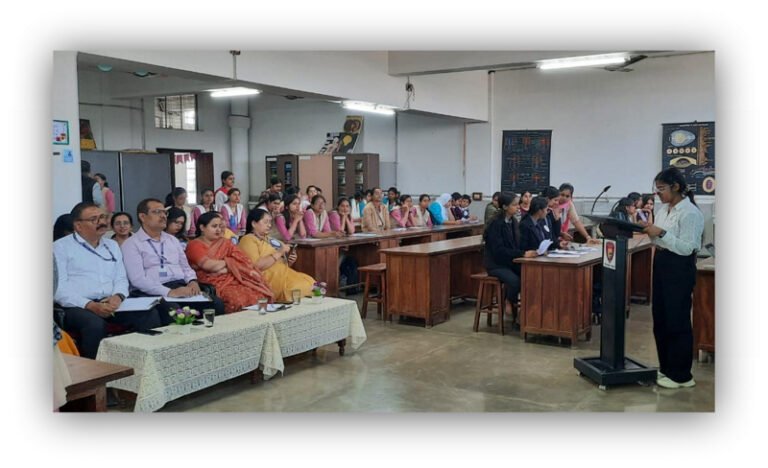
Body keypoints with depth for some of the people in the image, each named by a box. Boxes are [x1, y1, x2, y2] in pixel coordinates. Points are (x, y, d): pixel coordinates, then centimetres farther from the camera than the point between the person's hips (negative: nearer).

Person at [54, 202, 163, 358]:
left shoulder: (112, 245, 24)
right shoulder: (61, 247, 6)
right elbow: (59, 288, -5)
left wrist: (118, 296, -5)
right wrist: (90, 306, -19)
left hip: (111, 304, 5)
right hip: (77, 306, -4)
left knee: (150, 314, -21)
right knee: (95, 324, -38)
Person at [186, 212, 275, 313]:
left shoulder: (224, 243, 21)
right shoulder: (194, 245, 5)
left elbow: (242, 259, 6)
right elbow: (209, 265, -10)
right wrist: (229, 262, 6)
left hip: (233, 280, 5)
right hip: (214, 284, -4)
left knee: (262, 295, -23)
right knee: (237, 300, -35)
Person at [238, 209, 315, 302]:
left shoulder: (269, 239, 22)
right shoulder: (248, 240, -2)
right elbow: (256, 266, -17)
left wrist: (290, 261, 5)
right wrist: (279, 253, -15)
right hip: (271, 278, -8)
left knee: (310, 282, -14)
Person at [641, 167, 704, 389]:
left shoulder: (689, 213, -16)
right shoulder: (664, 208, 10)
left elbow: (687, 248, -21)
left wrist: (661, 233, -24)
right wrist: (649, 231, -1)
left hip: (680, 268, -9)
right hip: (661, 264, 9)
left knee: (677, 321, -1)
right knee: (660, 318, 14)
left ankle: (681, 375, 10)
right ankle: (666, 367, 28)